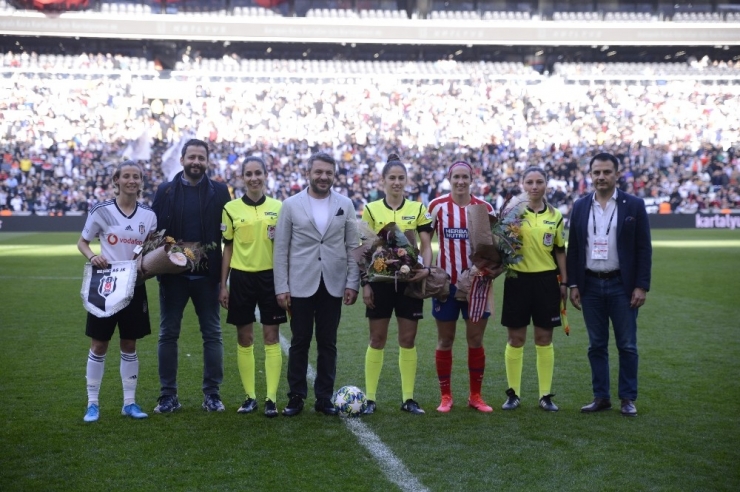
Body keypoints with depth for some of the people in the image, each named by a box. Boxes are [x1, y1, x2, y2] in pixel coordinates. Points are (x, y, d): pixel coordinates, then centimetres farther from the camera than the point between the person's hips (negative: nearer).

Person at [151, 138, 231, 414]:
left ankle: (212, 394, 13)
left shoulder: (219, 192, 2)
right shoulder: (165, 191, 5)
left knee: (212, 334, 4)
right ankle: (168, 396, 13)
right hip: (173, 274, 1)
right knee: (168, 334, 5)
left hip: (206, 274, -1)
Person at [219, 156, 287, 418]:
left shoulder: (278, 207, 3)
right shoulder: (231, 209, 2)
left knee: (271, 337, 0)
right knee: (244, 338, 6)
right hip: (241, 278, 1)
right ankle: (249, 396, 15)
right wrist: (223, 285, 4)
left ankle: (271, 398, 4)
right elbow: (227, 248, 6)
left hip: (270, 276, 0)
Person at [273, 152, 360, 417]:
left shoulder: (345, 205, 5)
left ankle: (324, 397, 16)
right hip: (301, 285, -1)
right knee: (299, 343, 5)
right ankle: (296, 397, 14)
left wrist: (352, 283, -1)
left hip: (333, 286, 1)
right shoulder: (291, 205, 1)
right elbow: (281, 248, 1)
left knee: (328, 344, 7)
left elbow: (353, 246, 6)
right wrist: (281, 287, -4)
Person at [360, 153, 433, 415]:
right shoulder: (371, 209, 3)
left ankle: (408, 398, 10)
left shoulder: (418, 209, 5)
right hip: (381, 279, -1)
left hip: (409, 279, 1)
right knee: (377, 339, 3)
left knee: (408, 339, 4)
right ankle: (370, 397, 9)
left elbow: (426, 245, 3)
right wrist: (365, 283, -4)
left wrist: (426, 268, -16)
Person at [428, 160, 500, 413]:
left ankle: (476, 395, 16)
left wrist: (494, 266, -7)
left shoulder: (484, 208, 3)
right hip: (446, 282, -1)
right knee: (445, 340, 5)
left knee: (476, 340, 4)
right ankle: (445, 396, 15)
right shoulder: (437, 206, -1)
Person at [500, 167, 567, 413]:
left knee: (544, 339, 6)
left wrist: (564, 282, 9)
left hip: (546, 280, 2)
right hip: (518, 279, -2)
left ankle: (545, 395, 13)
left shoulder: (555, 215, 7)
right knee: (515, 338, 3)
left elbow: (560, 251, 11)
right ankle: (513, 394, 13)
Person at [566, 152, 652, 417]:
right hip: (591, 286, 3)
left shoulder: (634, 205, -2)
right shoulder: (580, 207, 6)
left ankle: (628, 398, 12)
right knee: (597, 345, 8)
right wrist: (573, 285, 3)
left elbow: (644, 249, -3)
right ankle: (601, 397, 16)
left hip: (622, 285, -2)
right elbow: (573, 249, 8)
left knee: (627, 345, 3)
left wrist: (642, 286, -9)